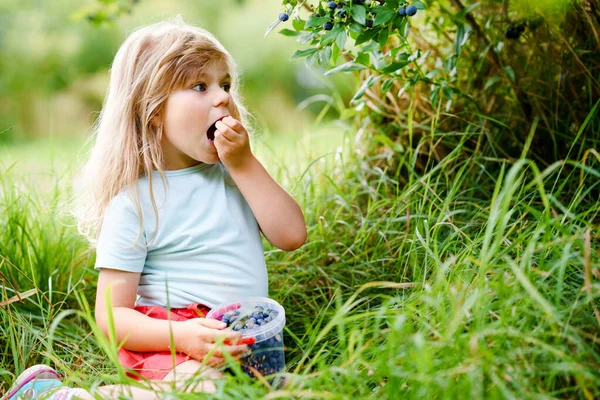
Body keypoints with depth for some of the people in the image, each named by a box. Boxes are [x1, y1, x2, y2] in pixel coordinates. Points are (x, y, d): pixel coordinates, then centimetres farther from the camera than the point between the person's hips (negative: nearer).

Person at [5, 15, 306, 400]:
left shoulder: (235, 172, 11)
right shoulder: (134, 204, -6)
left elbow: (292, 235, 1)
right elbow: (112, 314, -7)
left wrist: (244, 163, -5)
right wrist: (182, 336, -24)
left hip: (239, 337, 7)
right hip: (167, 339, -6)